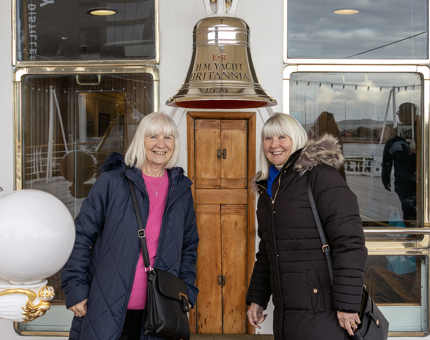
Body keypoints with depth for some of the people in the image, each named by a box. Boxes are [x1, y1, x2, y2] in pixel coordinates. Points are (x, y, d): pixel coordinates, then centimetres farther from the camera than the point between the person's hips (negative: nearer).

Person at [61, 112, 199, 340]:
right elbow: (82, 235, -3)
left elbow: (189, 245, 18)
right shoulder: (112, 182, -4)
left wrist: (186, 291, 11)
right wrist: (75, 288, -7)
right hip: (106, 307, -3)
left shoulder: (181, 190, 8)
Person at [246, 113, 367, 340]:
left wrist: (348, 303, -19)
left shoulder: (320, 175, -10)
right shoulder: (268, 187, 15)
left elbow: (349, 241, -17)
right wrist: (257, 298, 18)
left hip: (320, 311, -7)